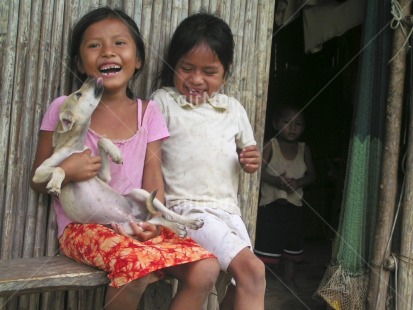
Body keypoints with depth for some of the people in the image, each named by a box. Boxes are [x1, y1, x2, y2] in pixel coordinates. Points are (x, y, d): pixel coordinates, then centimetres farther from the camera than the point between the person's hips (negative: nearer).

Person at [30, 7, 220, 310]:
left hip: (136, 224, 4)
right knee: (137, 264, -35)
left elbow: (153, 175, 1)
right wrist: (65, 171, -19)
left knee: (206, 270, -18)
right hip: (83, 225, -3)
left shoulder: (148, 112, 5)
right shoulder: (64, 109, -2)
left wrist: (153, 219, -18)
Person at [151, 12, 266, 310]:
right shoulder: (163, 101, -1)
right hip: (189, 209, -6)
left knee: (240, 285, 1)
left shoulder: (233, 109, 14)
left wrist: (252, 160, 0)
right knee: (252, 270, -20)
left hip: (229, 211, 6)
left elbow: (248, 152, 25)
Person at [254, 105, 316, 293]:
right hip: (270, 203, -4)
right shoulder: (271, 146, -8)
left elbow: (311, 175, 5)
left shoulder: (304, 149, 4)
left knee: (292, 244, 14)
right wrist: (276, 181, -29)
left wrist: (298, 182, -14)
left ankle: (290, 279, 29)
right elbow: (259, 170, -14)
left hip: (294, 204, 4)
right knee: (265, 242, -3)